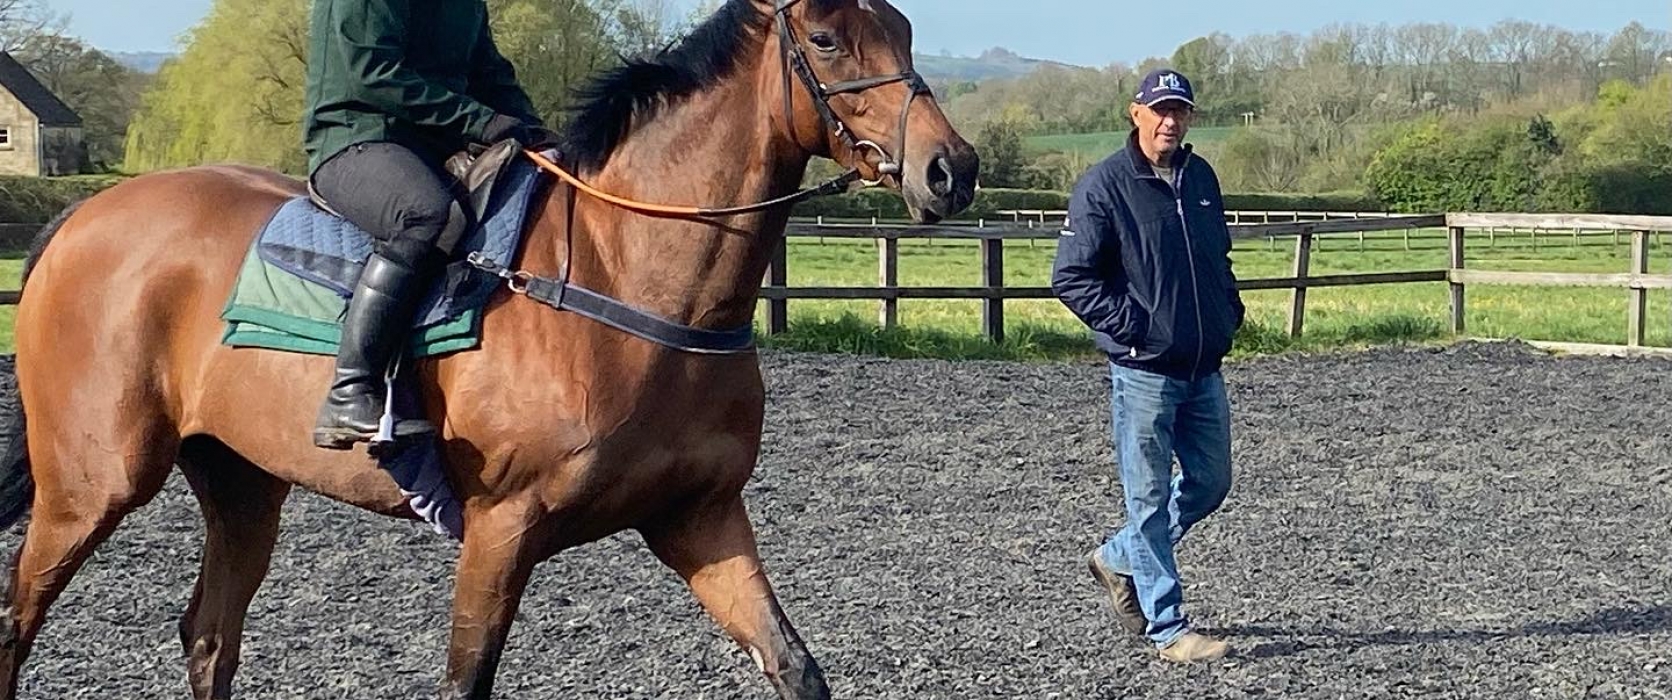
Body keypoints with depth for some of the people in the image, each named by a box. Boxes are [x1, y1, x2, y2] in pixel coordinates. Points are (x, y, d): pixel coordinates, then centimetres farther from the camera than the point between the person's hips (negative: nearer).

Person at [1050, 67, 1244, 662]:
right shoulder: (1104, 185, -10)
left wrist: (1229, 311, 11)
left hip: (1204, 368, 7)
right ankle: (1168, 628, 6)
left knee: (1210, 483, 14)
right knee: (1150, 497, 0)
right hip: (1143, 371, -7)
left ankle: (1118, 560, 33)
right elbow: (1070, 277, -12)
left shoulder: (1201, 178, 10)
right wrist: (1130, 325, -16)